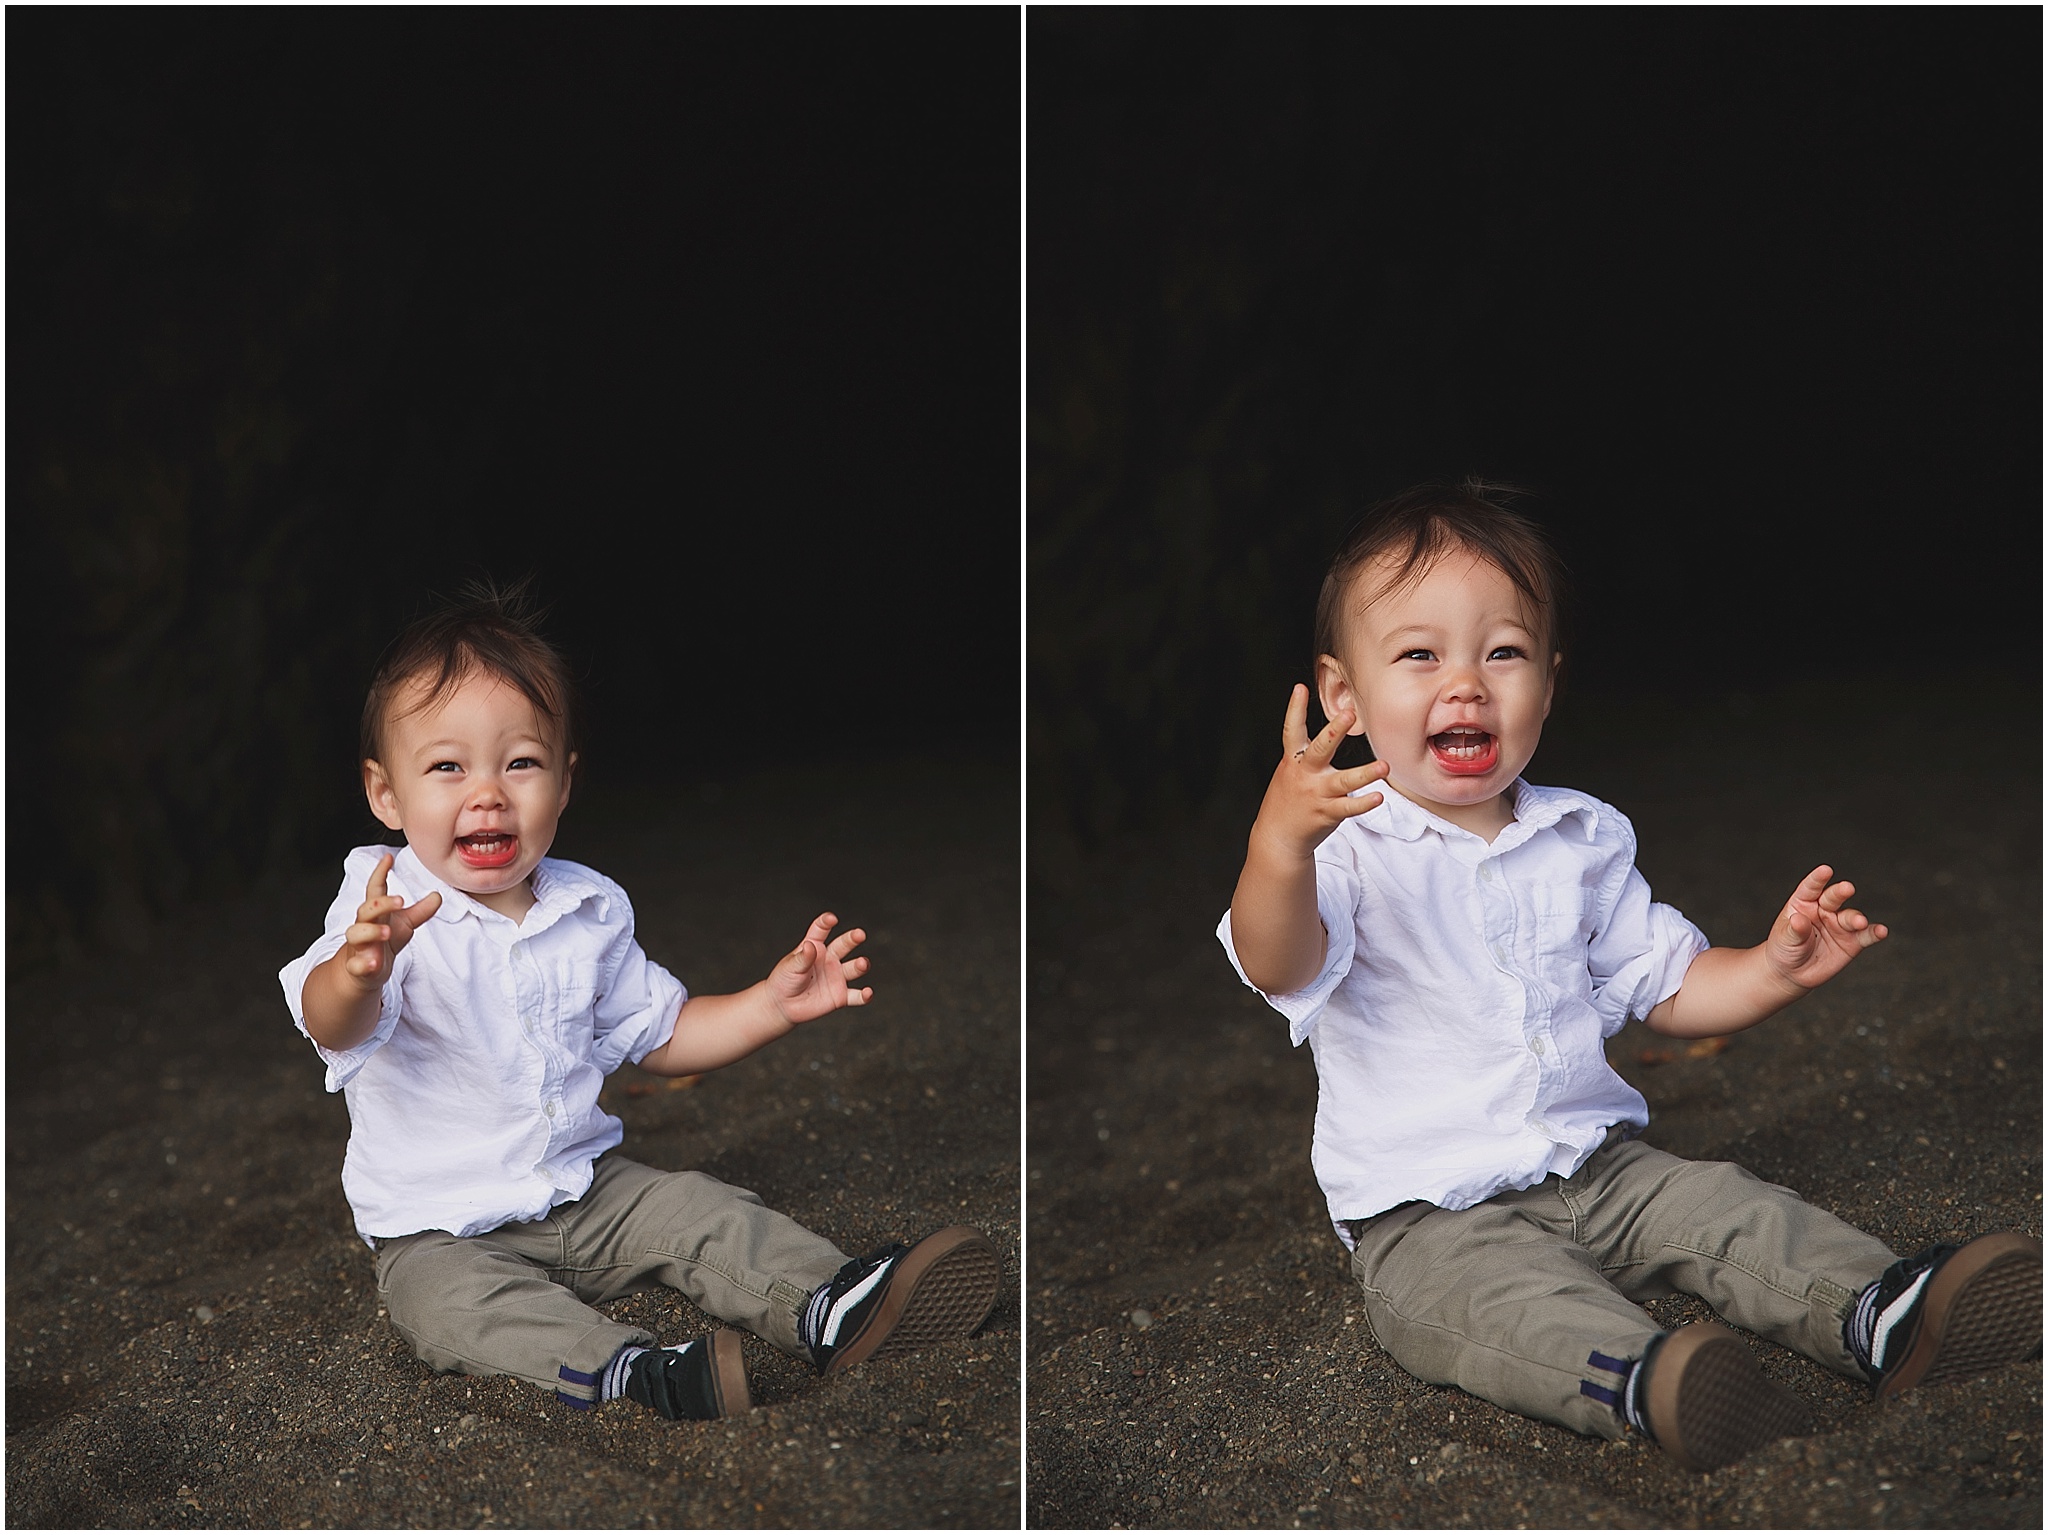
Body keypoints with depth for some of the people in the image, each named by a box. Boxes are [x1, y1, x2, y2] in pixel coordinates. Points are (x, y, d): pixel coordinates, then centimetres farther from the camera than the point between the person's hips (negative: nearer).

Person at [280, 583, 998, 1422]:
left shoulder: (588, 911, 3)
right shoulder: (390, 911, -15)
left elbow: (657, 1032, 16)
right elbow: (333, 1026, -35)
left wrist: (772, 1003, 1)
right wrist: (358, 968, -60)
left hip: (586, 1190, 5)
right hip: (443, 1232, -5)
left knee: (697, 1210, -14)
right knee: (448, 1300, -33)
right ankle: (636, 1375, -52)